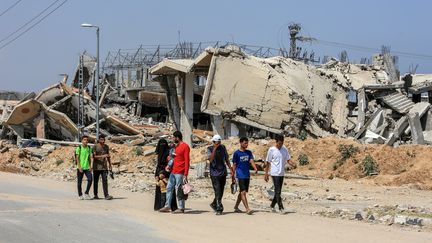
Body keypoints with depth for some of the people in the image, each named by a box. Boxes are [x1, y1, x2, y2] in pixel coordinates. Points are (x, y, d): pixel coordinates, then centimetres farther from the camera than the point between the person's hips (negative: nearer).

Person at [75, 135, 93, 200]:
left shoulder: (89, 148, 8)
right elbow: (77, 158, -6)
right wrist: (79, 167, -13)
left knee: (90, 179, -10)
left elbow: (89, 158, 13)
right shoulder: (79, 148, -4)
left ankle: (86, 193, 5)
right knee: (79, 182, 3)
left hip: (87, 167, 3)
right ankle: (80, 195, 14)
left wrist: (90, 166, 4)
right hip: (80, 168, -3)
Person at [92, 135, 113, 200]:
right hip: (96, 167, -2)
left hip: (104, 167, 2)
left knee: (105, 180, -10)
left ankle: (106, 195, -19)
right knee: (96, 181, 7)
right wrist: (102, 156, -27)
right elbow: (94, 156, -16)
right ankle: (95, 195, 20)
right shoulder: (95, 147, -6)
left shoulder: (106, 147, 8)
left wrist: (110, 164, 18)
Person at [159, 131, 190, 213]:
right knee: (169, 188, 8)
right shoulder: (176, 146, 17)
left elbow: (187, 161, -15)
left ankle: (181, 208, 2)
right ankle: (167, 206, 13)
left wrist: (185, 175, -20)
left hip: (179, 173, -9)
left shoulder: (185, 147, -11)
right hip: (173, 172, 9)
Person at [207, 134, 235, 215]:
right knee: (218, 191, -12)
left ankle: (214, 204, 31)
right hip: (214, 173, -5)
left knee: (221, 192, 11)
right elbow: (210, 159, -19)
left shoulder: (223, 148, 9)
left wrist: (231, 169, 12)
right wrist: (214, 149, -23)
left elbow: (227, 159, 16)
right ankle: (219, 209, -12)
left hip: (223, 173, 5)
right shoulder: (209, 149, -3)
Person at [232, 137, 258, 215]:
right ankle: (247, 209, -16)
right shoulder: (236, 153, -3)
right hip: (240, 175, -6)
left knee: (242, 192, 12)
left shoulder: (249, 152, 11)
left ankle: (236, 207, 26)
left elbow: (251, 161, -2)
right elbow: (234, 165, 0)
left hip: (247, 175, 6)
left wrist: (255, 168, -21)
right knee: (243, 192, -12)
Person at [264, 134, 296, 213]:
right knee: (278, 191, -9)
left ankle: (272, 205, 26)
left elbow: (288, 159, 9)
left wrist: (292, 165, -12)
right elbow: (268, 162, -1)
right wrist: (266, 173, -2)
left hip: (282, 173, 5)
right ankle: (281, 208, -9)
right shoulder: (271, 150, -6)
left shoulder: (285, 149, 6)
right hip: (274, 173, -5)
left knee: (278, 191, 12)